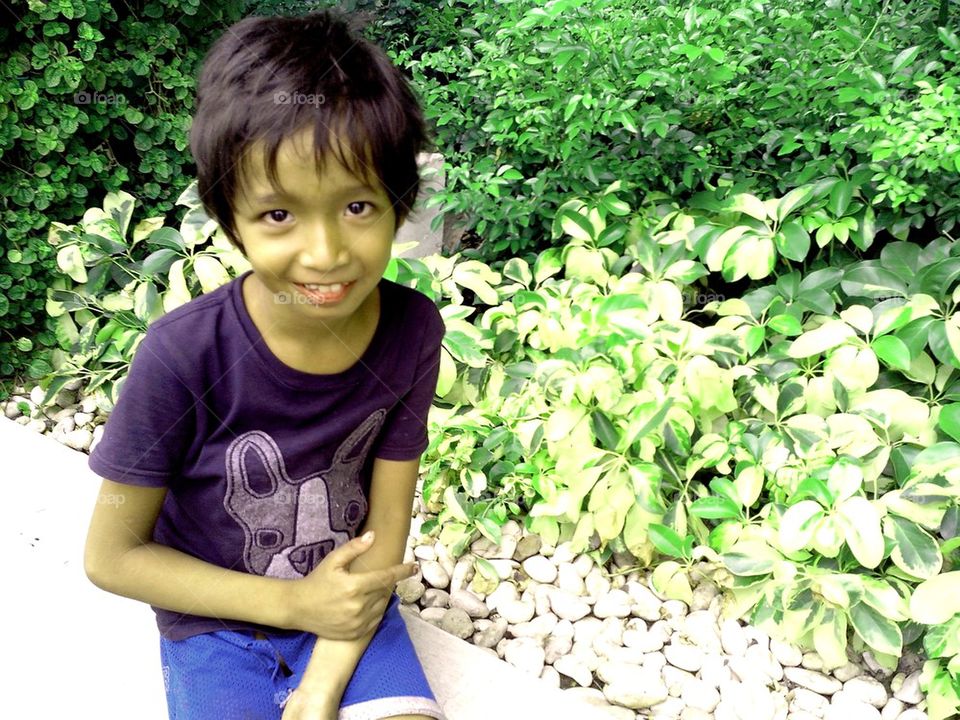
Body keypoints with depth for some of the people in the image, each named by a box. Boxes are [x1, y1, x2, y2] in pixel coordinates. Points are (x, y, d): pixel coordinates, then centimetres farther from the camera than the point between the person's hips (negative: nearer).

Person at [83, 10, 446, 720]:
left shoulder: (413, 331, -18)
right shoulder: (182, 357, -25)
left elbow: (385, 529, -9)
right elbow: (110, 556, -13)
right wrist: (290, 602, -15)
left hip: (349, 606, 2)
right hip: (218, 624, -2)